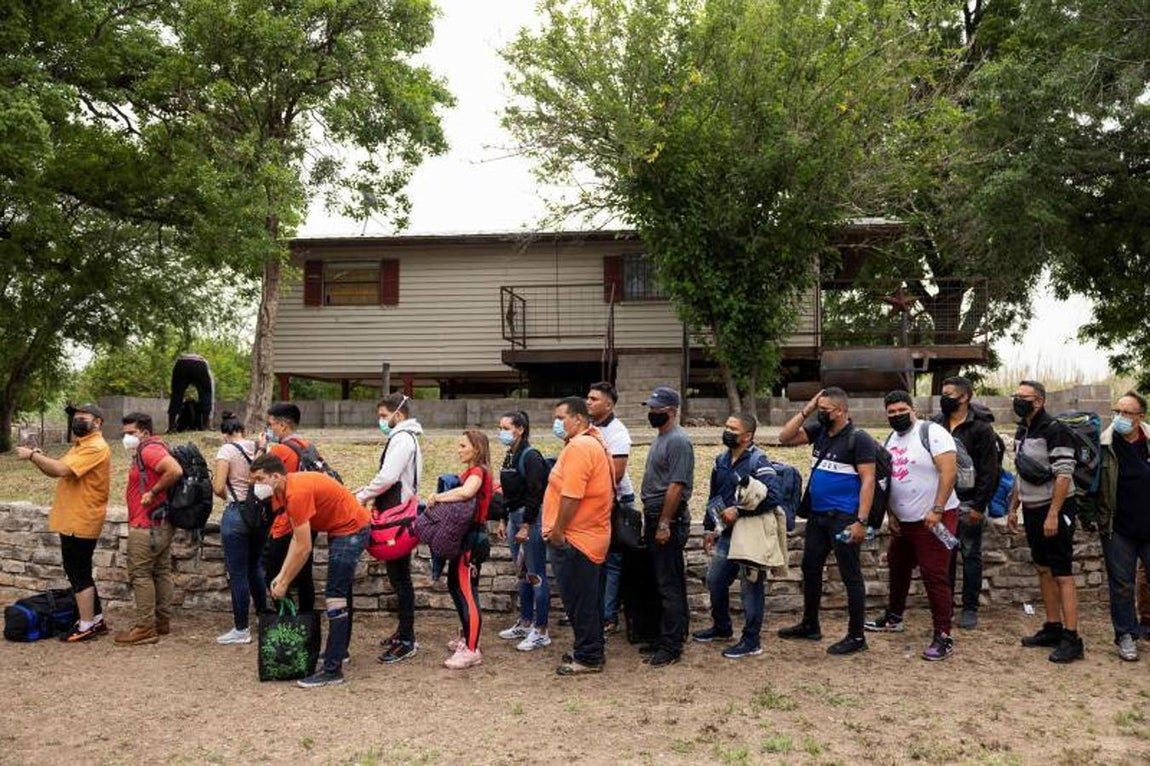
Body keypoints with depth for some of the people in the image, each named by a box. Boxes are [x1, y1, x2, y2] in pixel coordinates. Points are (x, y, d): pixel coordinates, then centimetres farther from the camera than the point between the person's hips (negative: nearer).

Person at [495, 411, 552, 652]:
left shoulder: (531, 456, -14)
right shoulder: (510, 457, 12)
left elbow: (535, 494, -18)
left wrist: (526, 527, -19)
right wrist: (504, 521, 16)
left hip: (532, 519, -9)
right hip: (514, 517, 9)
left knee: (536, 575, -4)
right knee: (523, 574, 16)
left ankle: (541, 631, 2)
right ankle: (525, 623, 27)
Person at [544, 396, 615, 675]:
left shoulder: (578, 447, -19)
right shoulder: (596, 442, 15)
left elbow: (571, 495, -26)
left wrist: (557, 531, -17)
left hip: (575, 539, -11)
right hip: (592, 535, 11)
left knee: (580, 601, 0)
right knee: (588, 598, 18)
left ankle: (588, 658, 9)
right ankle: (589, 650, 29)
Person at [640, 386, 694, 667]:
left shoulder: (678, 441, -16)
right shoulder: (661, 438, 15)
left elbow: (676, 487, -21)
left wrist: (664, 524, -22)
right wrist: (650, 520, 18)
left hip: (669, 521, -10)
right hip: (655, 518, 10)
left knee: (669, 585, -6)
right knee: (664, 583, 15)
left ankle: (671, 647, 0)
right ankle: (668, 636, 25)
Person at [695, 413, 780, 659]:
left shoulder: (757, 461, -16)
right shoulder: (721, 460, 9)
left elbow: (772, 496, -27)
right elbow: (713, 497, 19)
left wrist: (738, 511, -24)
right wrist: (709, 528, 18)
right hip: (727, 533, 8)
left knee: (751, 587, 1)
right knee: (715, 580, 16)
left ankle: (751, 641, 13)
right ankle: (721, 627, 36)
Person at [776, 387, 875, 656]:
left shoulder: (858, 439, -12)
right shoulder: (818, 431, 8)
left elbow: (868, 481, -16)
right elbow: (785, 438, 6)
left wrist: (861, 521, -22)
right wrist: (805, 411, -3)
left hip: (843, 518, -8)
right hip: (817, 515, 8)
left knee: (850, 576, 1)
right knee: (810, 568, 17)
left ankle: (856, 637, 10)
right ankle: (810, 625, 32)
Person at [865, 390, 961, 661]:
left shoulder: (931, 433, -14)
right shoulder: (890, 440, 10)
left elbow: (949, 471, -21)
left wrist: (937, 510, -23)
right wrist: (891, 514, 11)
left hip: (933, 519, -8)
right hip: (903, 520, 8)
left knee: (935, 576, -8)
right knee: (898, 567, 21)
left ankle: (943, 637, -2)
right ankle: (893, 618, 39)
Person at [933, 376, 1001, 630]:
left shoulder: (980, 428, -9)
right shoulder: (935, 424, 6)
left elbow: (990, 471, -11)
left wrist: (979, 506, -14)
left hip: (968, 504, -4)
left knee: (971, 557, 5)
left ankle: (970, 608, 14)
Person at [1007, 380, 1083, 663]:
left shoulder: (1054, 431, -15)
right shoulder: (1022, 432, 12)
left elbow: (1064, 476, -20)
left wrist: (1053, 515, -23)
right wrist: (1013, 508, 17)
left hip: (1055, 511, -9)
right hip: (1032, 511, 9)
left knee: (1062, 575, -7)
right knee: (1044, 571, 14)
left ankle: (1071, 640, -4)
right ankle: (1052, 629, 23)